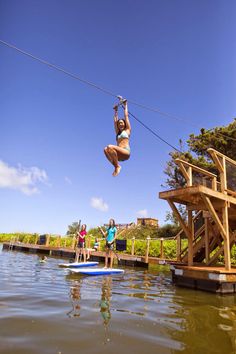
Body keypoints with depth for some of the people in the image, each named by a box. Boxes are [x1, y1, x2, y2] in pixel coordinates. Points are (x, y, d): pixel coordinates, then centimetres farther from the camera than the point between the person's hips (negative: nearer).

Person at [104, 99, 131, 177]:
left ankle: (118, 166, -20)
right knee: (106, 149, -22)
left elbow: (126, 116, 22)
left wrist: (125, 105, 32)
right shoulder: (117, 132, 28)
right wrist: (116, 110, 44)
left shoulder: (127, 130, 16)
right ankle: (116, 166, -18)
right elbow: (115, 120, 35)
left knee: (110, 147, -29)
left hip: (126, 152, -5)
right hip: (119, 153, 6)